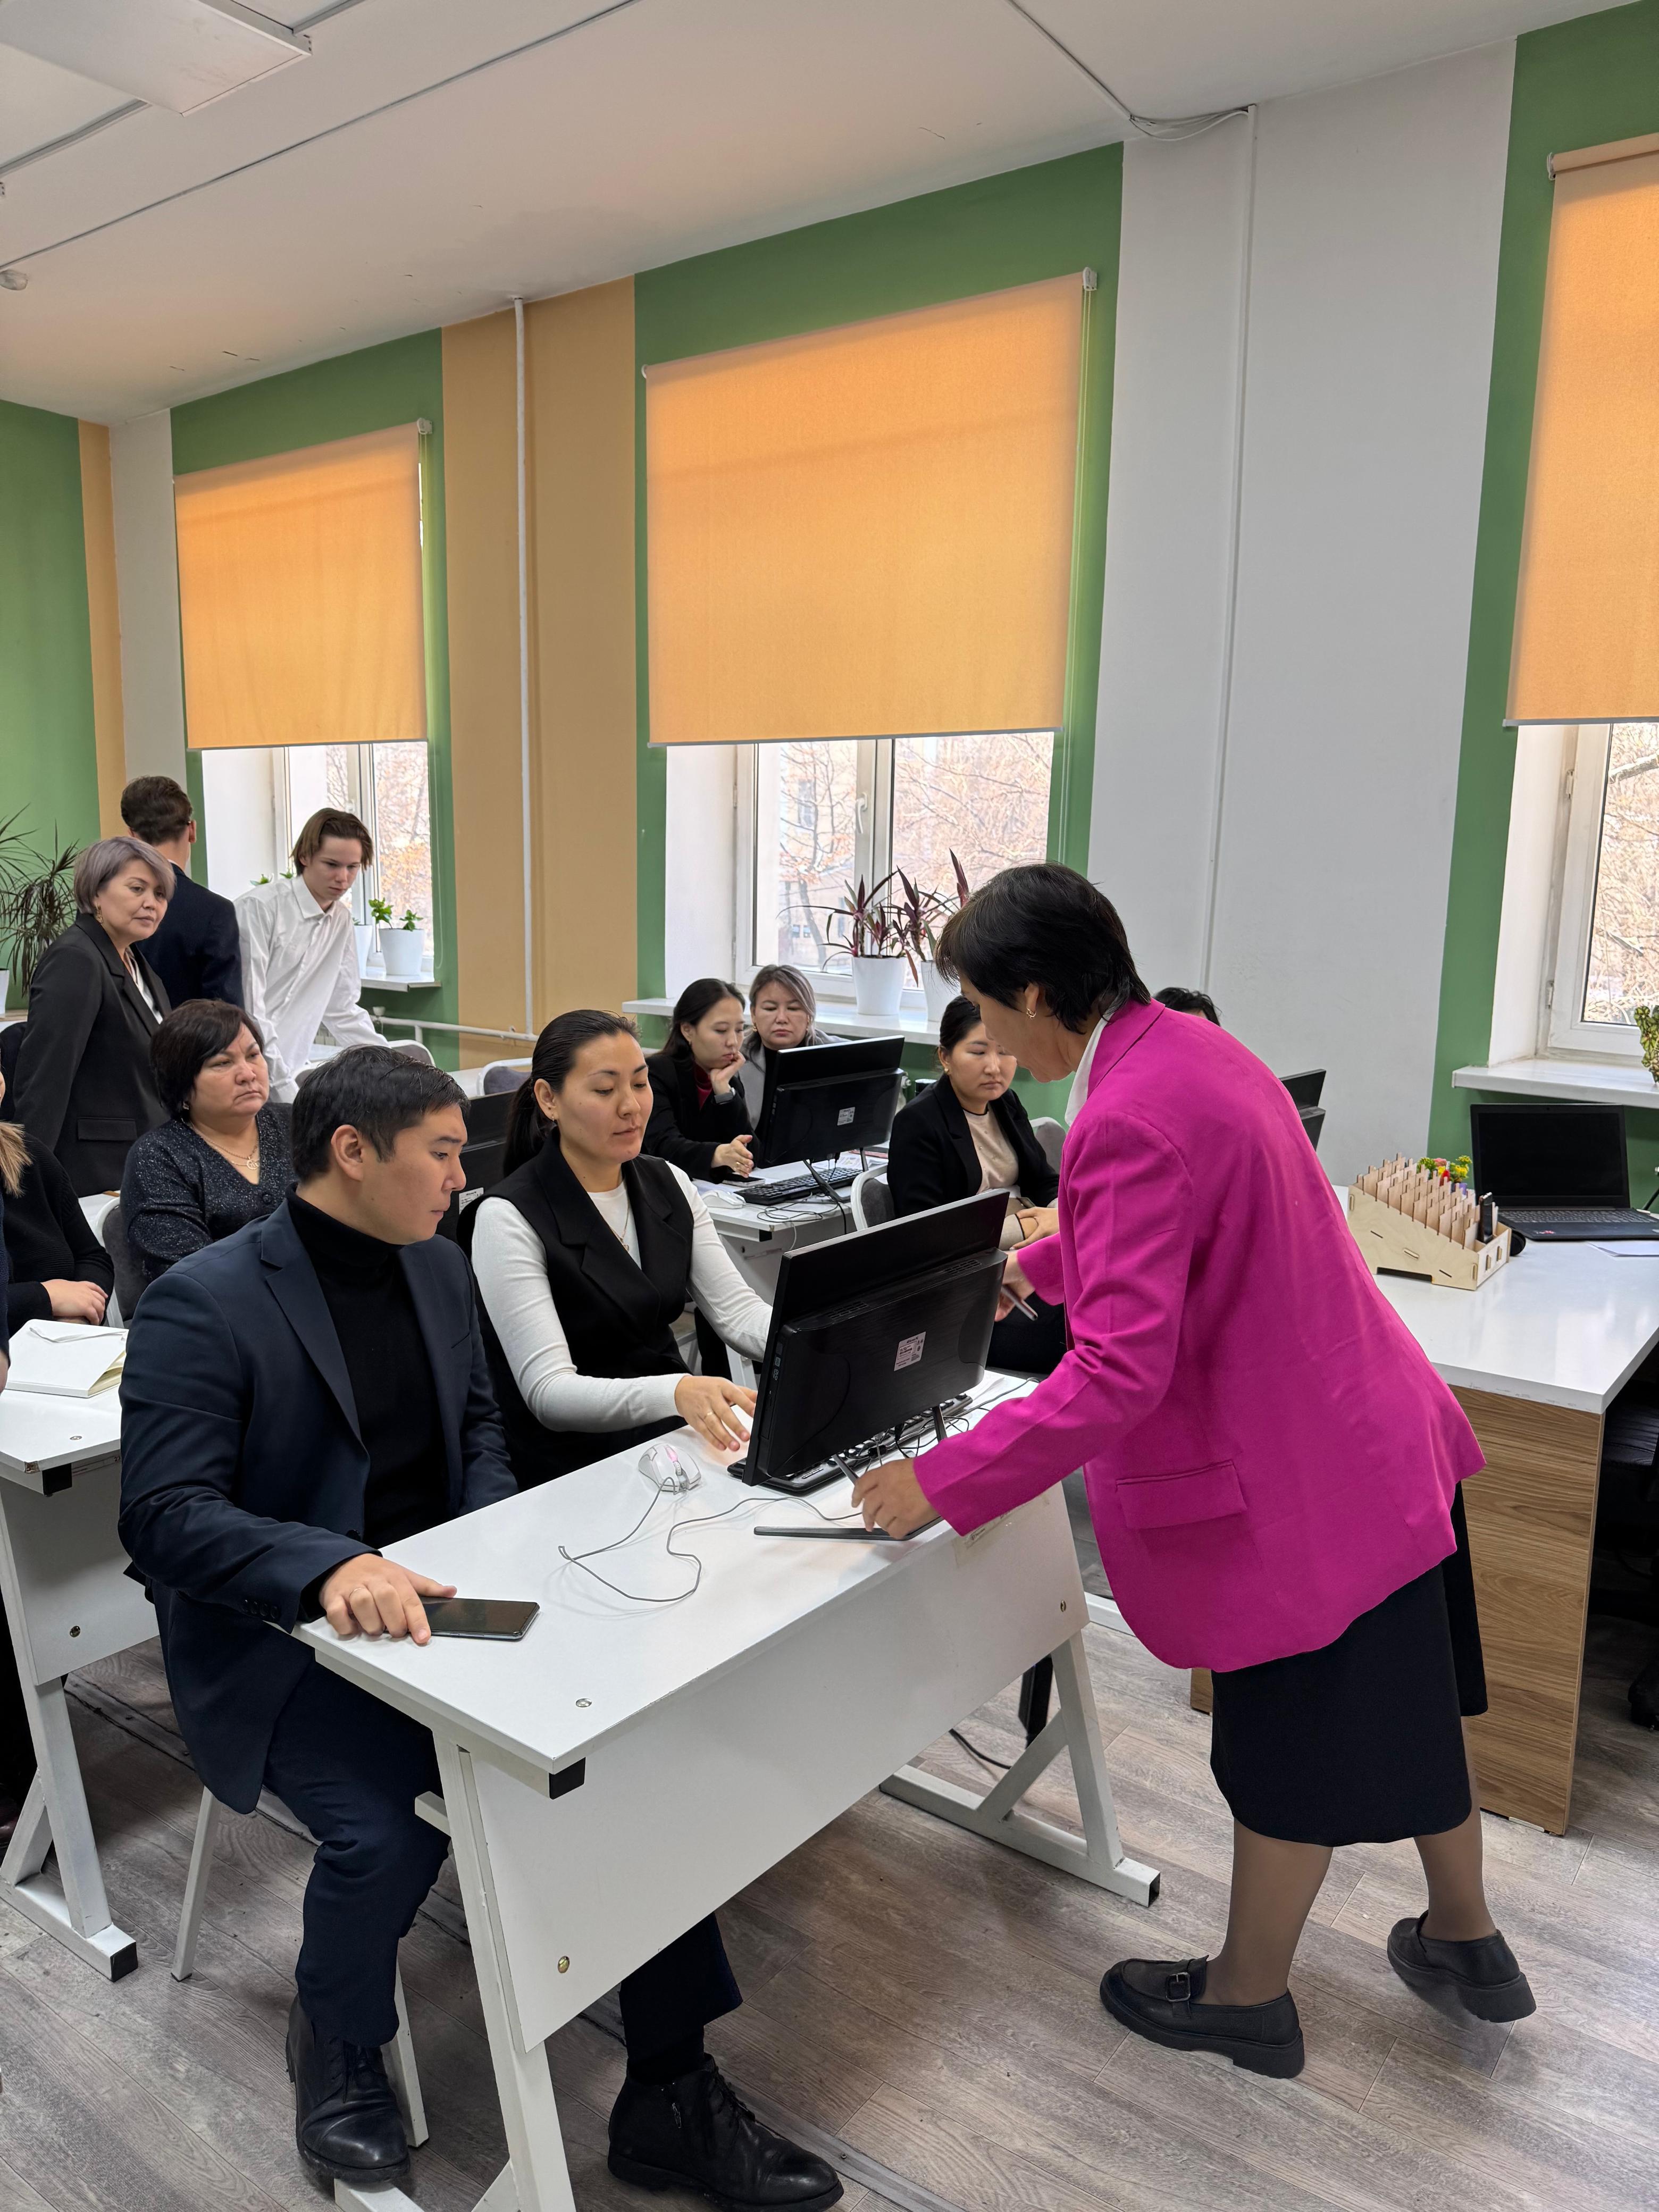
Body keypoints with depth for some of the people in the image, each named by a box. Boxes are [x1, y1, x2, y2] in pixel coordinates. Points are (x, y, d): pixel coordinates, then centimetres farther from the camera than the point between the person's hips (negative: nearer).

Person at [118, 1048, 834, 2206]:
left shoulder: (439, 1266, 6)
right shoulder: (201, 1305, -15)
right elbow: (165, 1513, -21)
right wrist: (332, 1567, -38)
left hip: (430, 1605, 6)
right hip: (277, 1638, -5)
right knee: (386, 1828, -30)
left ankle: (671, 2092, 3)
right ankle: (337, 2047, 8)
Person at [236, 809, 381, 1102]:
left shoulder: (342, 921, 10)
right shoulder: (259, 907, -10)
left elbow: (341, 1010, 16)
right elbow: (247, 1008, -14)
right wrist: (287, 1089, -17)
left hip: (285, 1077, 6)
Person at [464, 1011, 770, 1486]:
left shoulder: (668, 1184, 7)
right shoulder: (508, 1217, -15)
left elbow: (737, 1309, 1)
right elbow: (547, 1392, -21)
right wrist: (677, 1392, -39)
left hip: (675, 1431, 7)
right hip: (572, 1461, -6)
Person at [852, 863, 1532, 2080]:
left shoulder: (1128, 1119, -28)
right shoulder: (1193, 1044, 2)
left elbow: (1117, 1375, -31)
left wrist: (942, 1483, -25)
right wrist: (1034, 1266, 28)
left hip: (1300, 1475, -9)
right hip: (1382, 1428, 10)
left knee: (1291, 1747, 12)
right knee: (1403, 1697, 26)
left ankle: (1247, 1999, 36)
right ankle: (1466, 1942, 49)